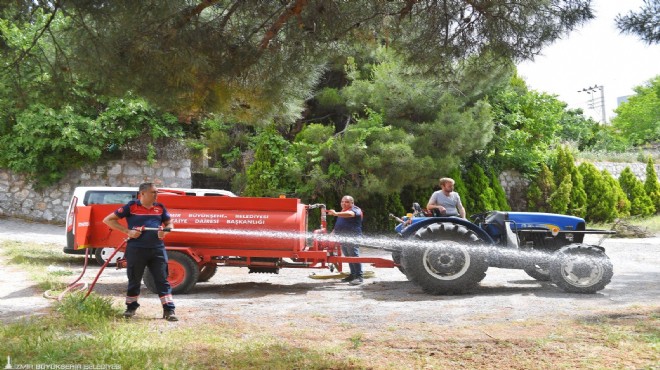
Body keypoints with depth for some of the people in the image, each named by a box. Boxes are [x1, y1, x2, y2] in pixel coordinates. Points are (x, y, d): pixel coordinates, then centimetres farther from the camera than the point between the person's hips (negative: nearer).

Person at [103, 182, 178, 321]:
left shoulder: (160, 207, 10)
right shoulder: (131, 207, -2)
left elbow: (169, 224, 22)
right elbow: (108, 220, 1)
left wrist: (165, 231, -3)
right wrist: (128, 231, -8)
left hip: (157, 249, 3)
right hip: (136, 249, -3)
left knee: (162, 280, 0)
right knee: (134, 280, 10)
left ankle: (169, 310, 3)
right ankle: (131, 307, 29)